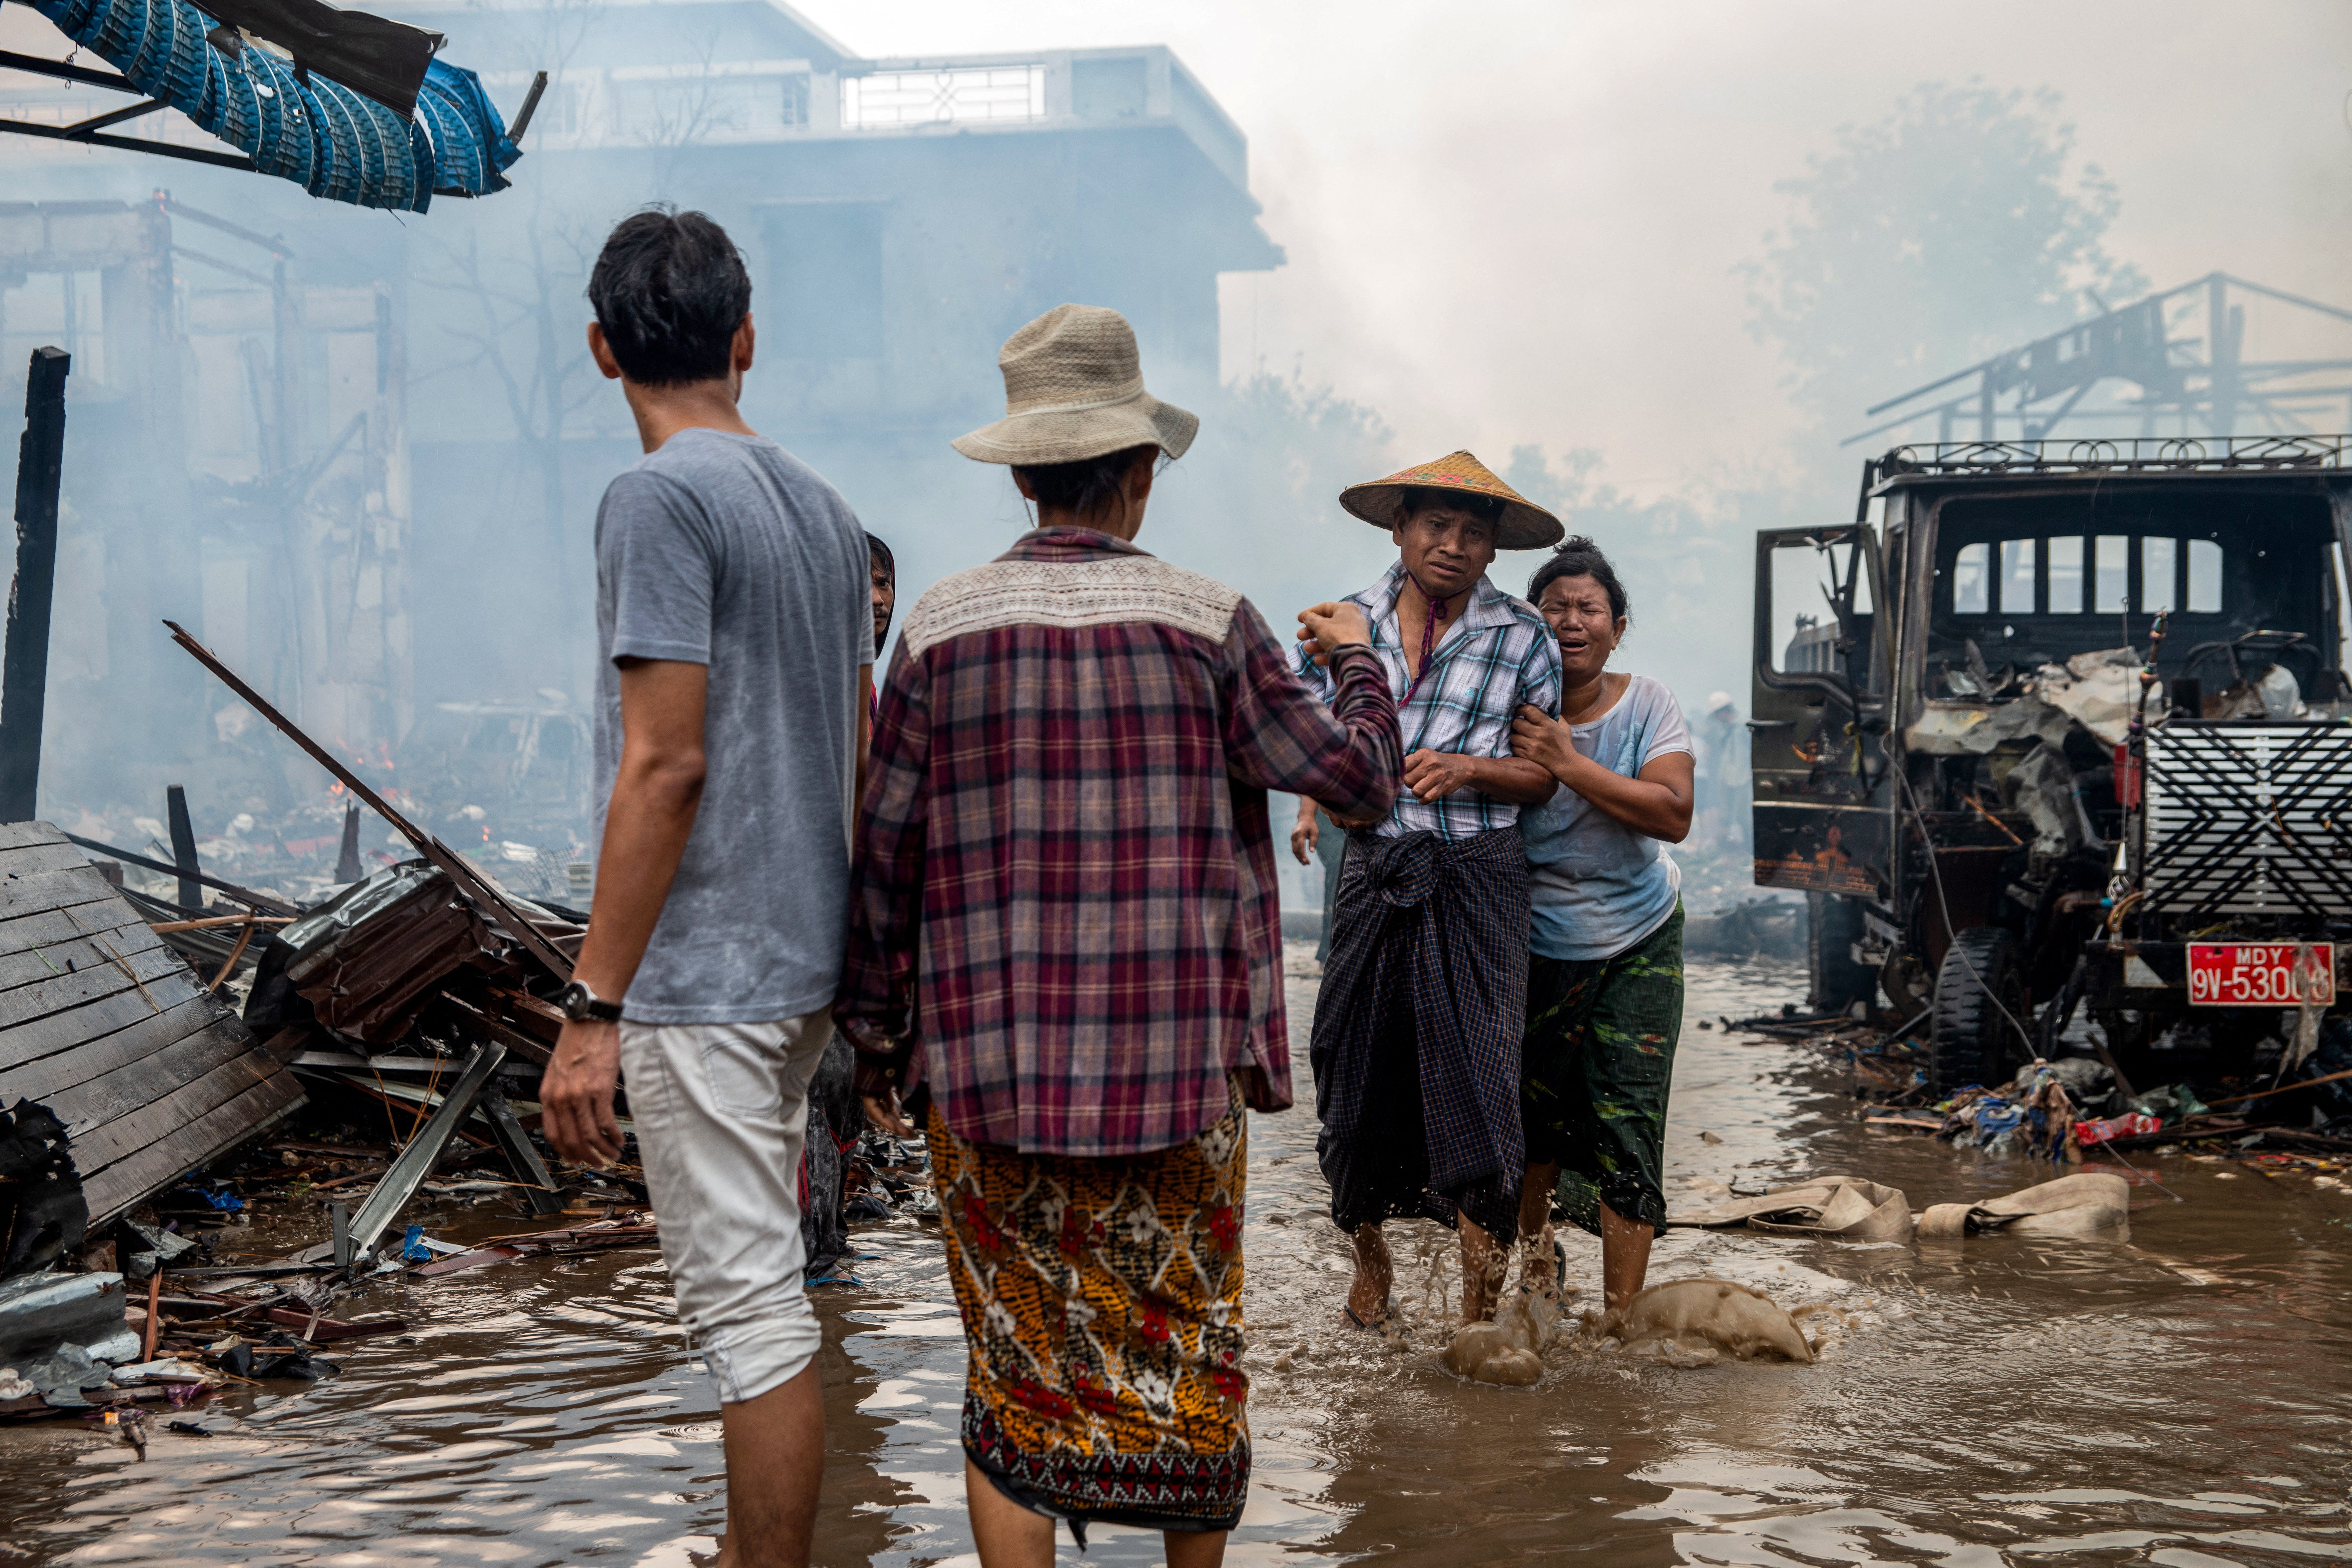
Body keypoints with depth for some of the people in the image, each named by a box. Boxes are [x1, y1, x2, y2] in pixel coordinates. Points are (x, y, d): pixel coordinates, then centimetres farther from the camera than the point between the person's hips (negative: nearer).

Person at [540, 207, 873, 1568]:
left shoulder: (662, 497, -13)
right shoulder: (826, 509, 12)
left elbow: (665, 766, -19)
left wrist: (595, 1007, -17)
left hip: (705, 971, -9)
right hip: (810, 961, 9)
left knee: (748, 1305, -4)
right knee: (764, 1279, 20)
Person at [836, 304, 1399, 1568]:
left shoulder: (938, 631, -1)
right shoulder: (1207, 625, -5)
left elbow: (885, 858, 3)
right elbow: (1361, 778, 4)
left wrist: (877, 1037, 14)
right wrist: (1356, 660, 24)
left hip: (990, 1069, 1)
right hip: (1180, 1065, -1)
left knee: (1019, 1371, 8)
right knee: (1186, 1361, 13)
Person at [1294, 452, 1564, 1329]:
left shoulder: (1522, 638, 1)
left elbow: (1547, 775, 2)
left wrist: (1470, 769, -16)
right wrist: (1332, 789, -7)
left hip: (1479, 879, -2)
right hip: (1375, 873, 2)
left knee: (1473, 1074, -8)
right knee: (1356, 1068, 7)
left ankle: (1481, 1306, 0)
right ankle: (1369, 1257, 32)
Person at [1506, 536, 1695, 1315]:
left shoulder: (1646, 705, -9)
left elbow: (1673, 814, -21)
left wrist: (1567, 763, -30)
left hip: (1639, 940, 0)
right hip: (1536, 942, 1)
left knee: (1627, 1127, -6)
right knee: (1538, 1114, 10)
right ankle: (1537, 1277, 37)